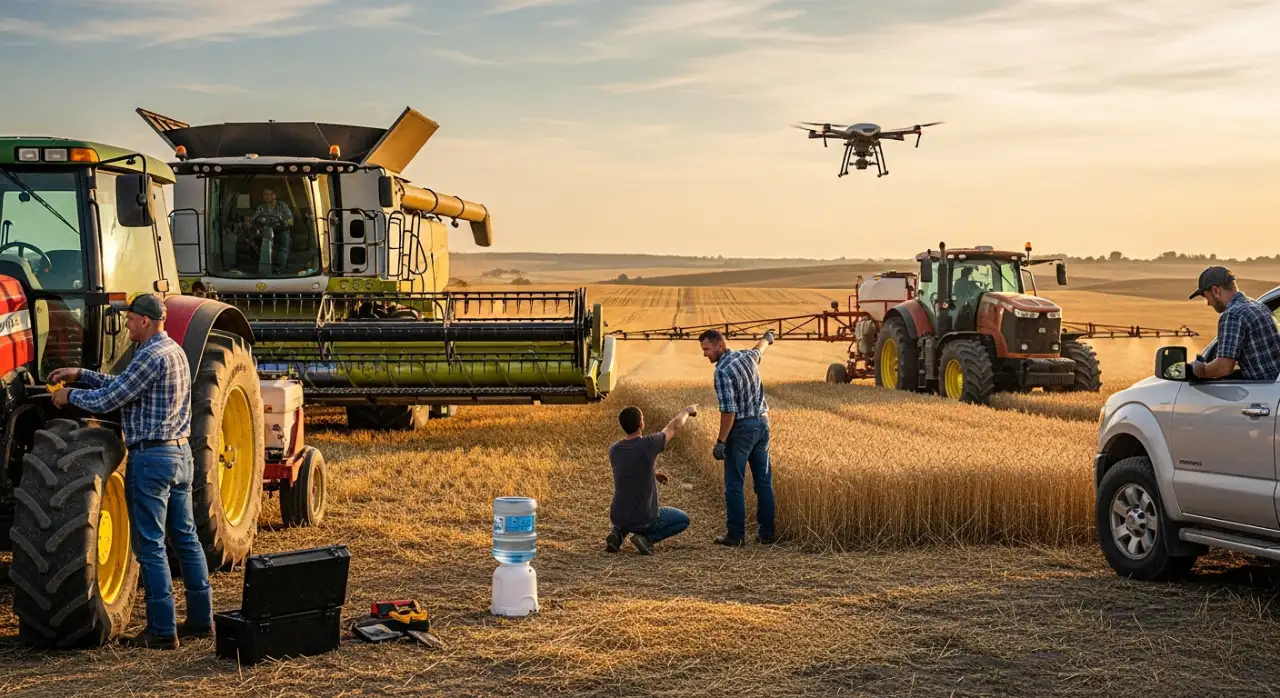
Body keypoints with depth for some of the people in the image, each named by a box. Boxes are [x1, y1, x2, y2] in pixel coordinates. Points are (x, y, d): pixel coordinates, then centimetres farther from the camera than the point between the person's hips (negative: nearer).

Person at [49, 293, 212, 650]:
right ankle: (200, 619, 18)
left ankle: (161, 631, -2)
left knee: (150, 546, -4)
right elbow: (123, 386, 20)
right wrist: (80, 375, 17)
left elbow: (108, 400, -17)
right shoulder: (174, 351, 13)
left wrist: (69, 396, -1)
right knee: (186, 538, 13)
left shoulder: (151, 356, -17)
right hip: (180, 453, 10)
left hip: (151, 457, -9)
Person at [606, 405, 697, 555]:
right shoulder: (649, 445, -19)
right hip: (644, 519, -5)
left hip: (618, 518, 5)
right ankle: (647, 537, -2)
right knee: (683, 520, 21)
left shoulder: (613, 450, -5)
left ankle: (617, 532, 10)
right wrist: (687, 411, 19)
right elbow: (675, 426, 0)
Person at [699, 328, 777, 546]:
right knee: (763, 481, 11)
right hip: (762, 423, 8)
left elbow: (729, 411, -22)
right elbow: (759, 350, 31)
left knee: (734, 485, -1)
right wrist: (767, 339, 54)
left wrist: (721, 442, -18)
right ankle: (767, 532, 14)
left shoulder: (722, 372, -19)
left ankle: (736, 534, 0)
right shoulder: (746, 356, 5)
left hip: (742, 428, -8)